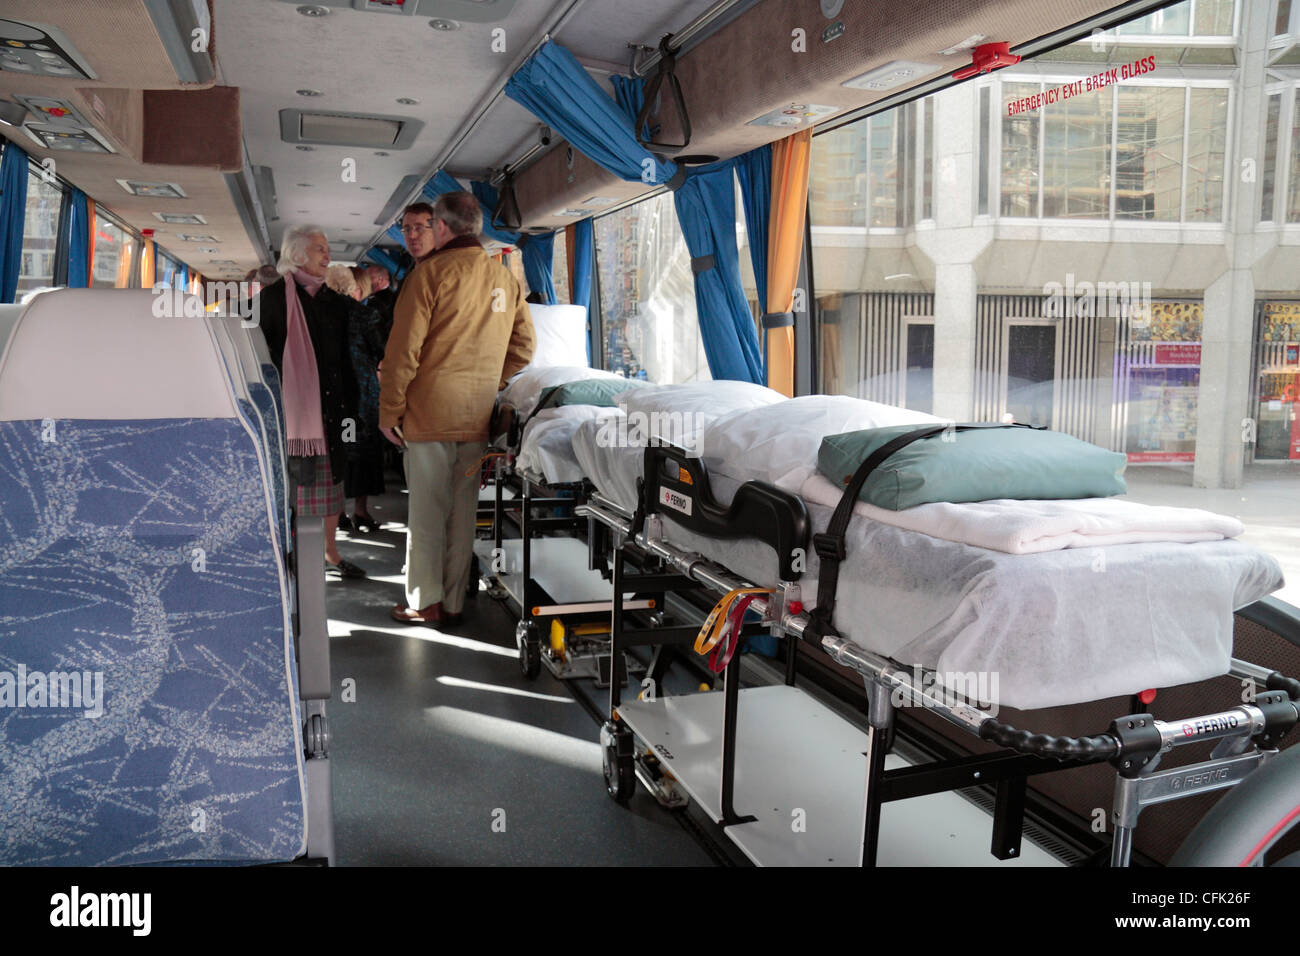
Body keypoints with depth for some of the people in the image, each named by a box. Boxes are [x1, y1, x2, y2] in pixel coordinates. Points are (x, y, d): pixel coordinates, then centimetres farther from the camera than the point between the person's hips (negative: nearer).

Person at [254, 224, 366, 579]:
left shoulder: (334, 300, 13)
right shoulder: (273, 297, -4)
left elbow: (345, 355, 16)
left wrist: (348, 403, 10)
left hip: (329, 406, 5)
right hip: (290, 405, -5)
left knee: (329, 479, 9)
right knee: (290, 482, -1)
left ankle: (330, 553, 20)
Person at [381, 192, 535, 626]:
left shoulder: (430, 272, -8)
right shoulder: (505, 279, 8)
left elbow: (403, 349, -9)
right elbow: (522, 349, 13)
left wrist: (390, 410, -2)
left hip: (430, 412, -5)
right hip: (477, 418, 5)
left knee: (427, 509, 3)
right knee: (464, 509, 11)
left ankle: (425, 602, 11)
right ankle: (454, 602, 19)